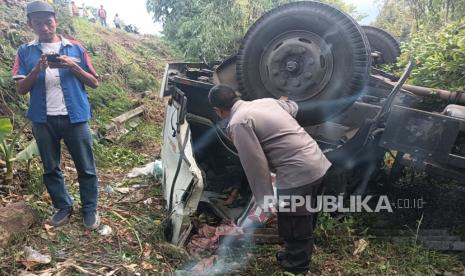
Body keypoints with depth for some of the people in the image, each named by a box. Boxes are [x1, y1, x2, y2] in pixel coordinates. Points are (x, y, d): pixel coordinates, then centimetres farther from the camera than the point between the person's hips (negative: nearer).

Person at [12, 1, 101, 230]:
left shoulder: (76, 48, 2)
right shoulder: (25, 52, 5)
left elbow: (94, 83, 3)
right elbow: (21, 89, 0)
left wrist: (73, 67, -13)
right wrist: (38, 69, -16)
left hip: (75, 118, -1)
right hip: (43, 120, 2)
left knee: (85, 167, 5)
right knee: (50, 168, 13)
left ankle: (90, 209, 22)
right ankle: (63, 207, 31)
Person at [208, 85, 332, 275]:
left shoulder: (238, 123, -10)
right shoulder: (266, 101, 15)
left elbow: (256, 164, -15)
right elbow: (292, 107, 35)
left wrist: (265, 201, -9)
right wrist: (284, 101, 58)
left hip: (298, 175, -10)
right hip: (320, 164, 10)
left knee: (293, 230, 8)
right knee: (304, 224, 27)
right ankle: (297, 258, 47)